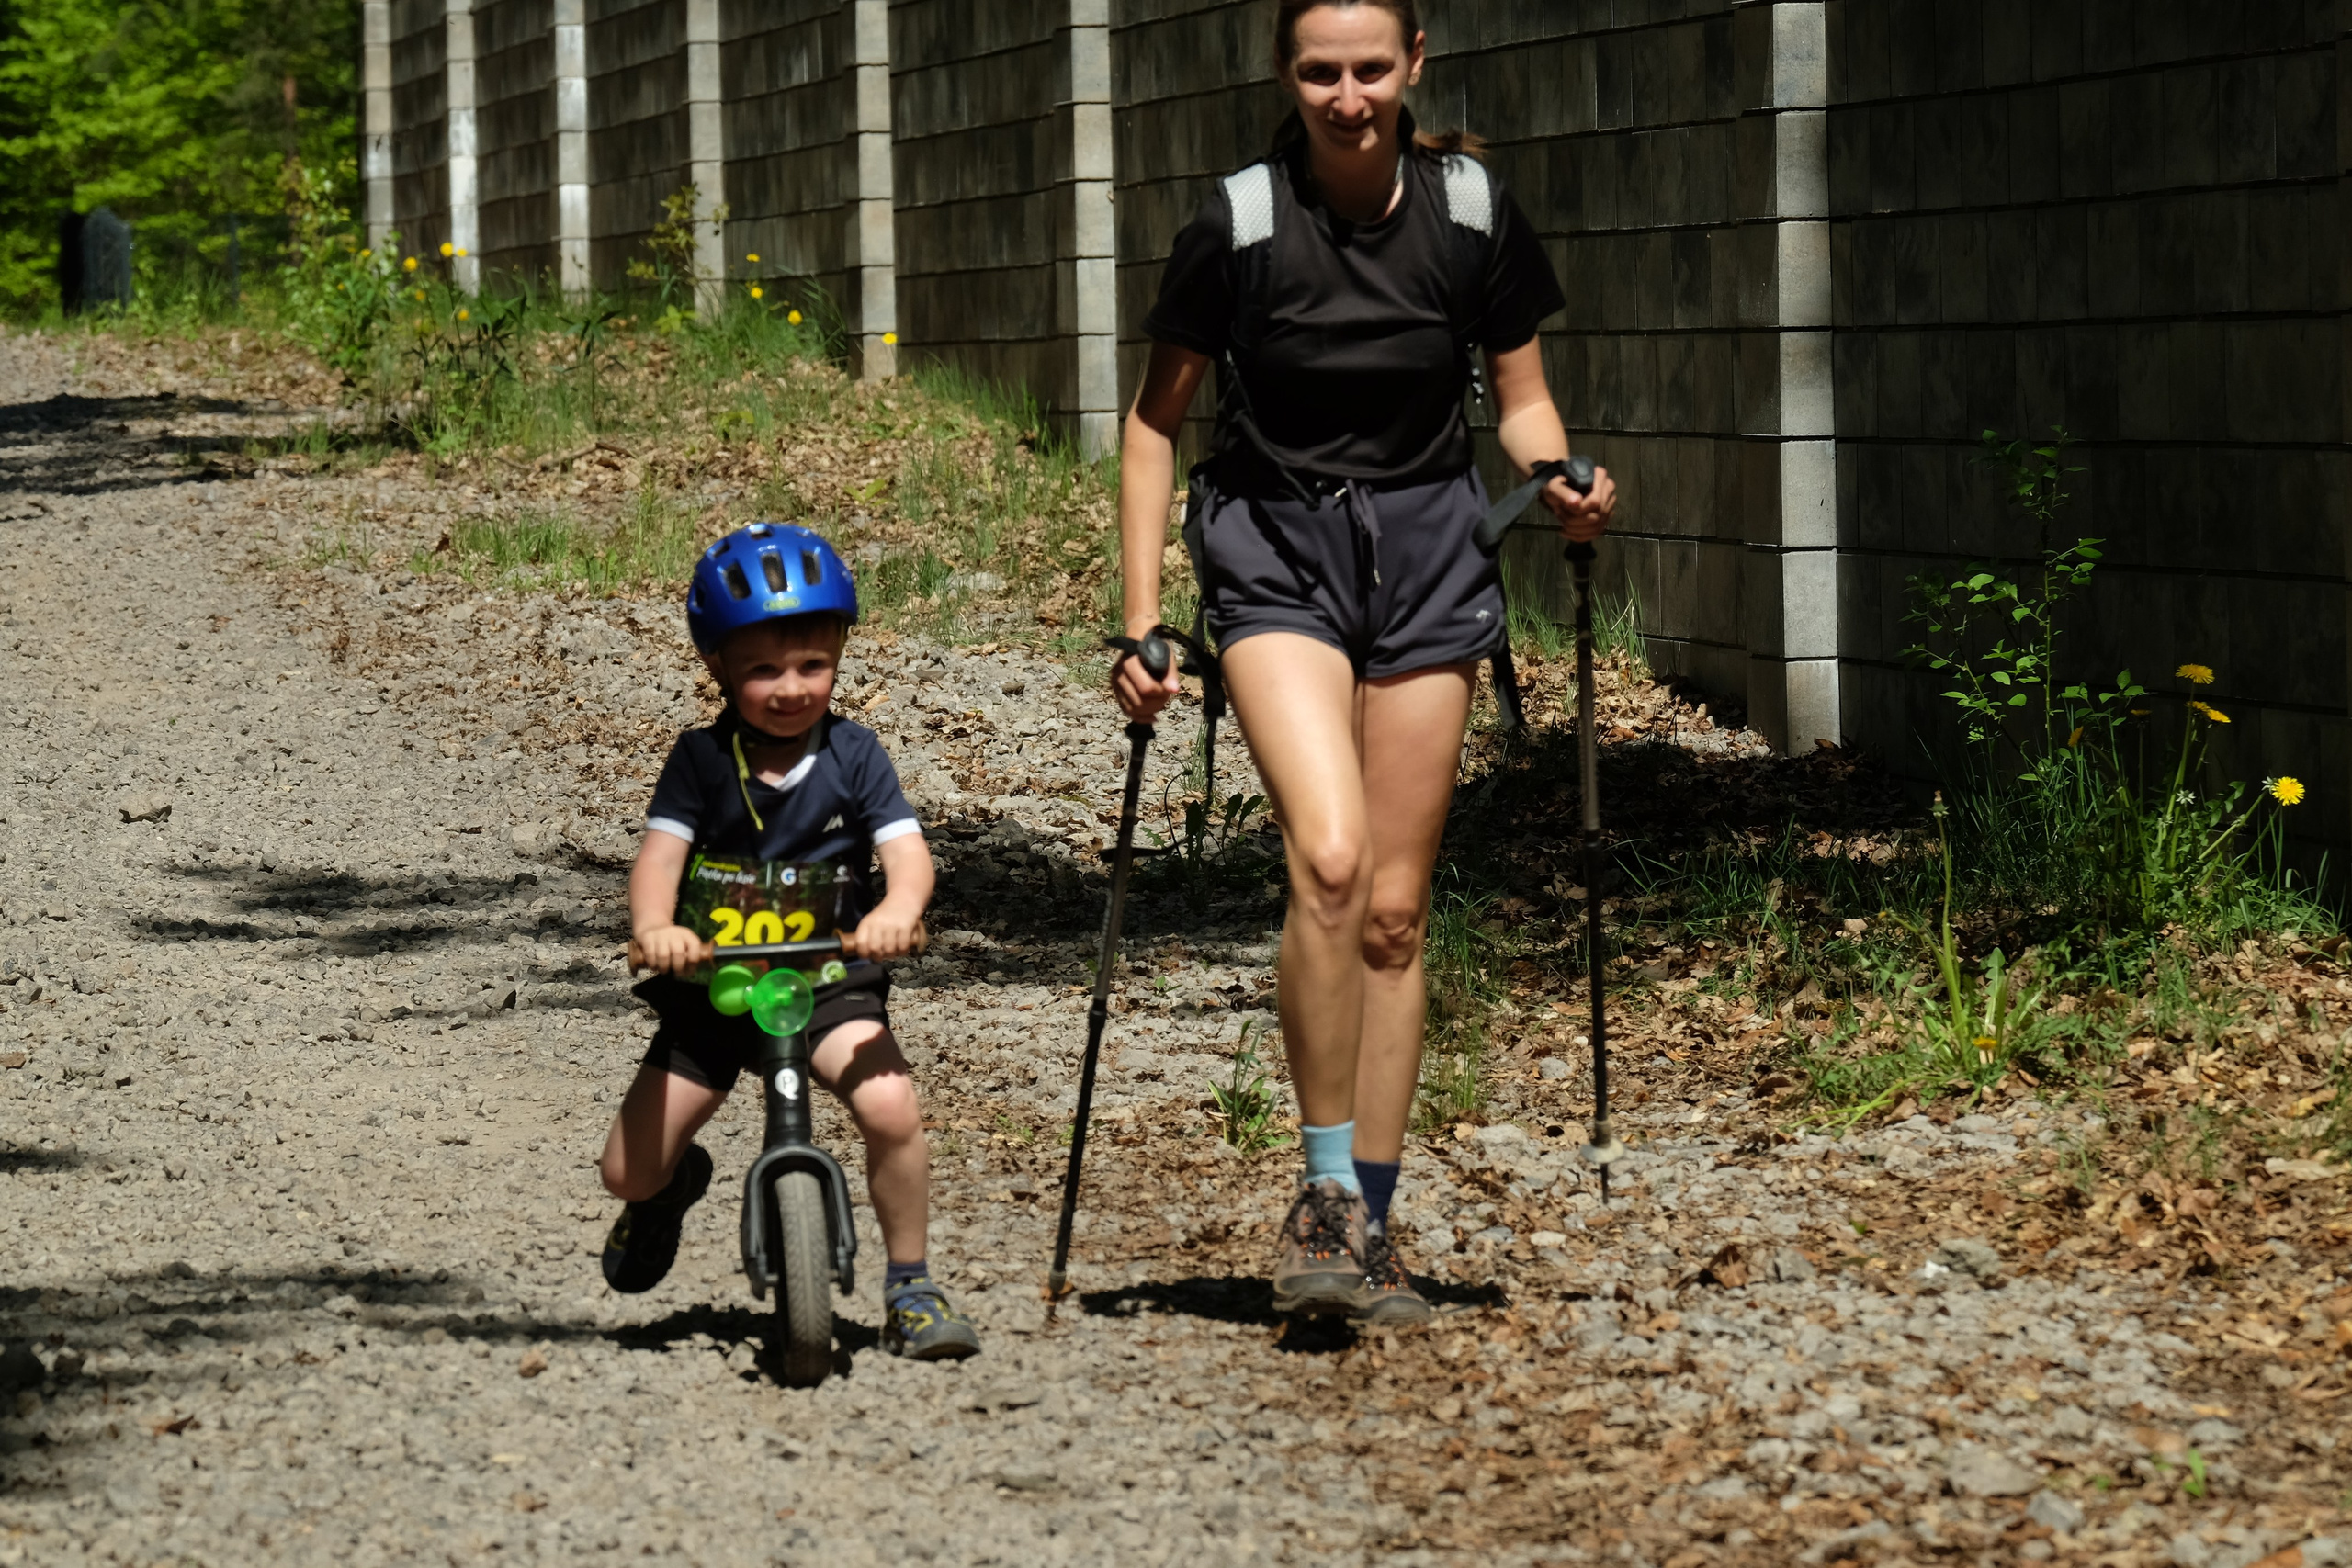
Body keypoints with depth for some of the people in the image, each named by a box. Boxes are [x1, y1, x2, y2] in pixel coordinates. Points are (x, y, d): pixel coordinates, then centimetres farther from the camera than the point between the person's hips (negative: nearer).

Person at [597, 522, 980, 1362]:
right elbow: (661, 852, -16)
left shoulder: (852, 753, -4)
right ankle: (672, 1185, 39)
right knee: (629, 1169, -2)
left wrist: (897, 911, -39)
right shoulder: (701, 759, -4)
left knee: (890, 1107, -29)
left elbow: (906, 848, -15)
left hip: (829, 974, -1)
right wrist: (654, 928, -39)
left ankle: (911, 1285, -8)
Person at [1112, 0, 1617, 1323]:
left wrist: (1561, 484, -14)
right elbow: (1158, 422, 0)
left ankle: (1373, 1228, 13)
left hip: (1427, 549, 2)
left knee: (1396, 906, 4)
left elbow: (1521, 397, 8)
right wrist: (1142, 620, -4)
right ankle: (1325, 1193, -11)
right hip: (1276, 553, -2)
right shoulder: (1239, 226, -10)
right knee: (1329, 856, -23)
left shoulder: (1472, 213, -5)